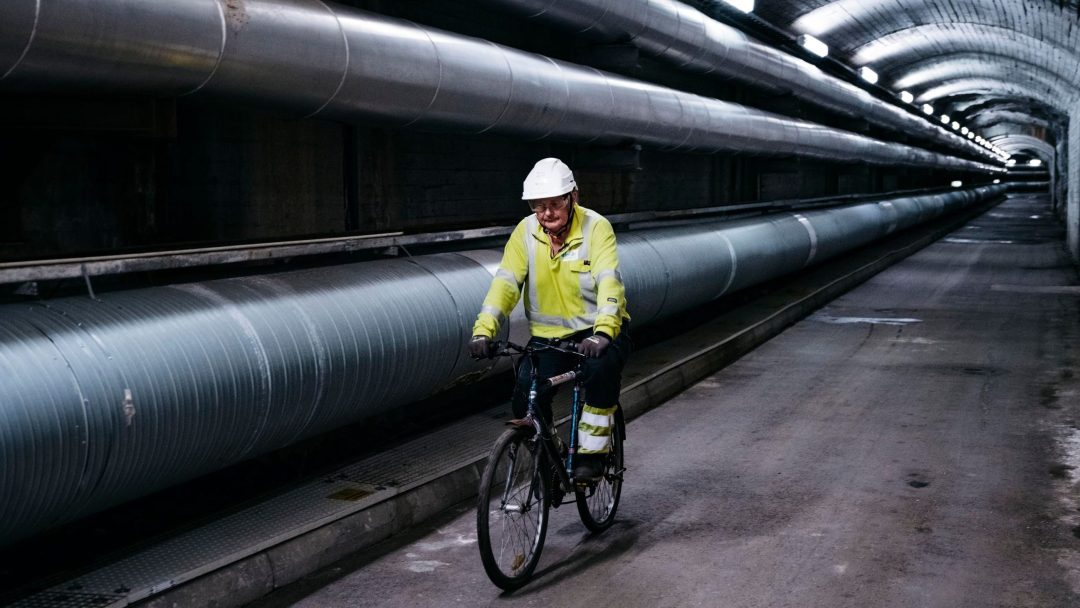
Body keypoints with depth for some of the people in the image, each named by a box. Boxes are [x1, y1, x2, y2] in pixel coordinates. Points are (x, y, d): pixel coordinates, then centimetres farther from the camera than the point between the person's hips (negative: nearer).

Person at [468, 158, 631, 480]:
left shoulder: (596, 227, -15)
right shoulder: (526, 232, -5)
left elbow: (609, 282, -28)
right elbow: (505, 282, -12)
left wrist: (602, 333, -45)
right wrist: (483, 330, -28)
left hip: (598, 332, -3)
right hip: (549, 336, 3)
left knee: (601, 370, -35)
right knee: (525, 398, -18)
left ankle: (592, 453, -15)